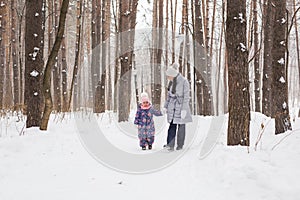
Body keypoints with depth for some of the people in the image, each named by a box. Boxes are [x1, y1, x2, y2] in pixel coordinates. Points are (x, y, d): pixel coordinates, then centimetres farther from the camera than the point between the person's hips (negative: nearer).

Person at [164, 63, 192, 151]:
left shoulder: (184, 82, -16)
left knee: (181, 125, 5)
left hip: (181, 106, -5)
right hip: (172, 106, 5)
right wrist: (166, 106, 13)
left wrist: (184, 110, -18)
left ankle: (180, 145, 16)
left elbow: (186, 96, -16)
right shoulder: (172, 82, 4)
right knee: (172, 125, -3)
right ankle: (170, 145, -8)